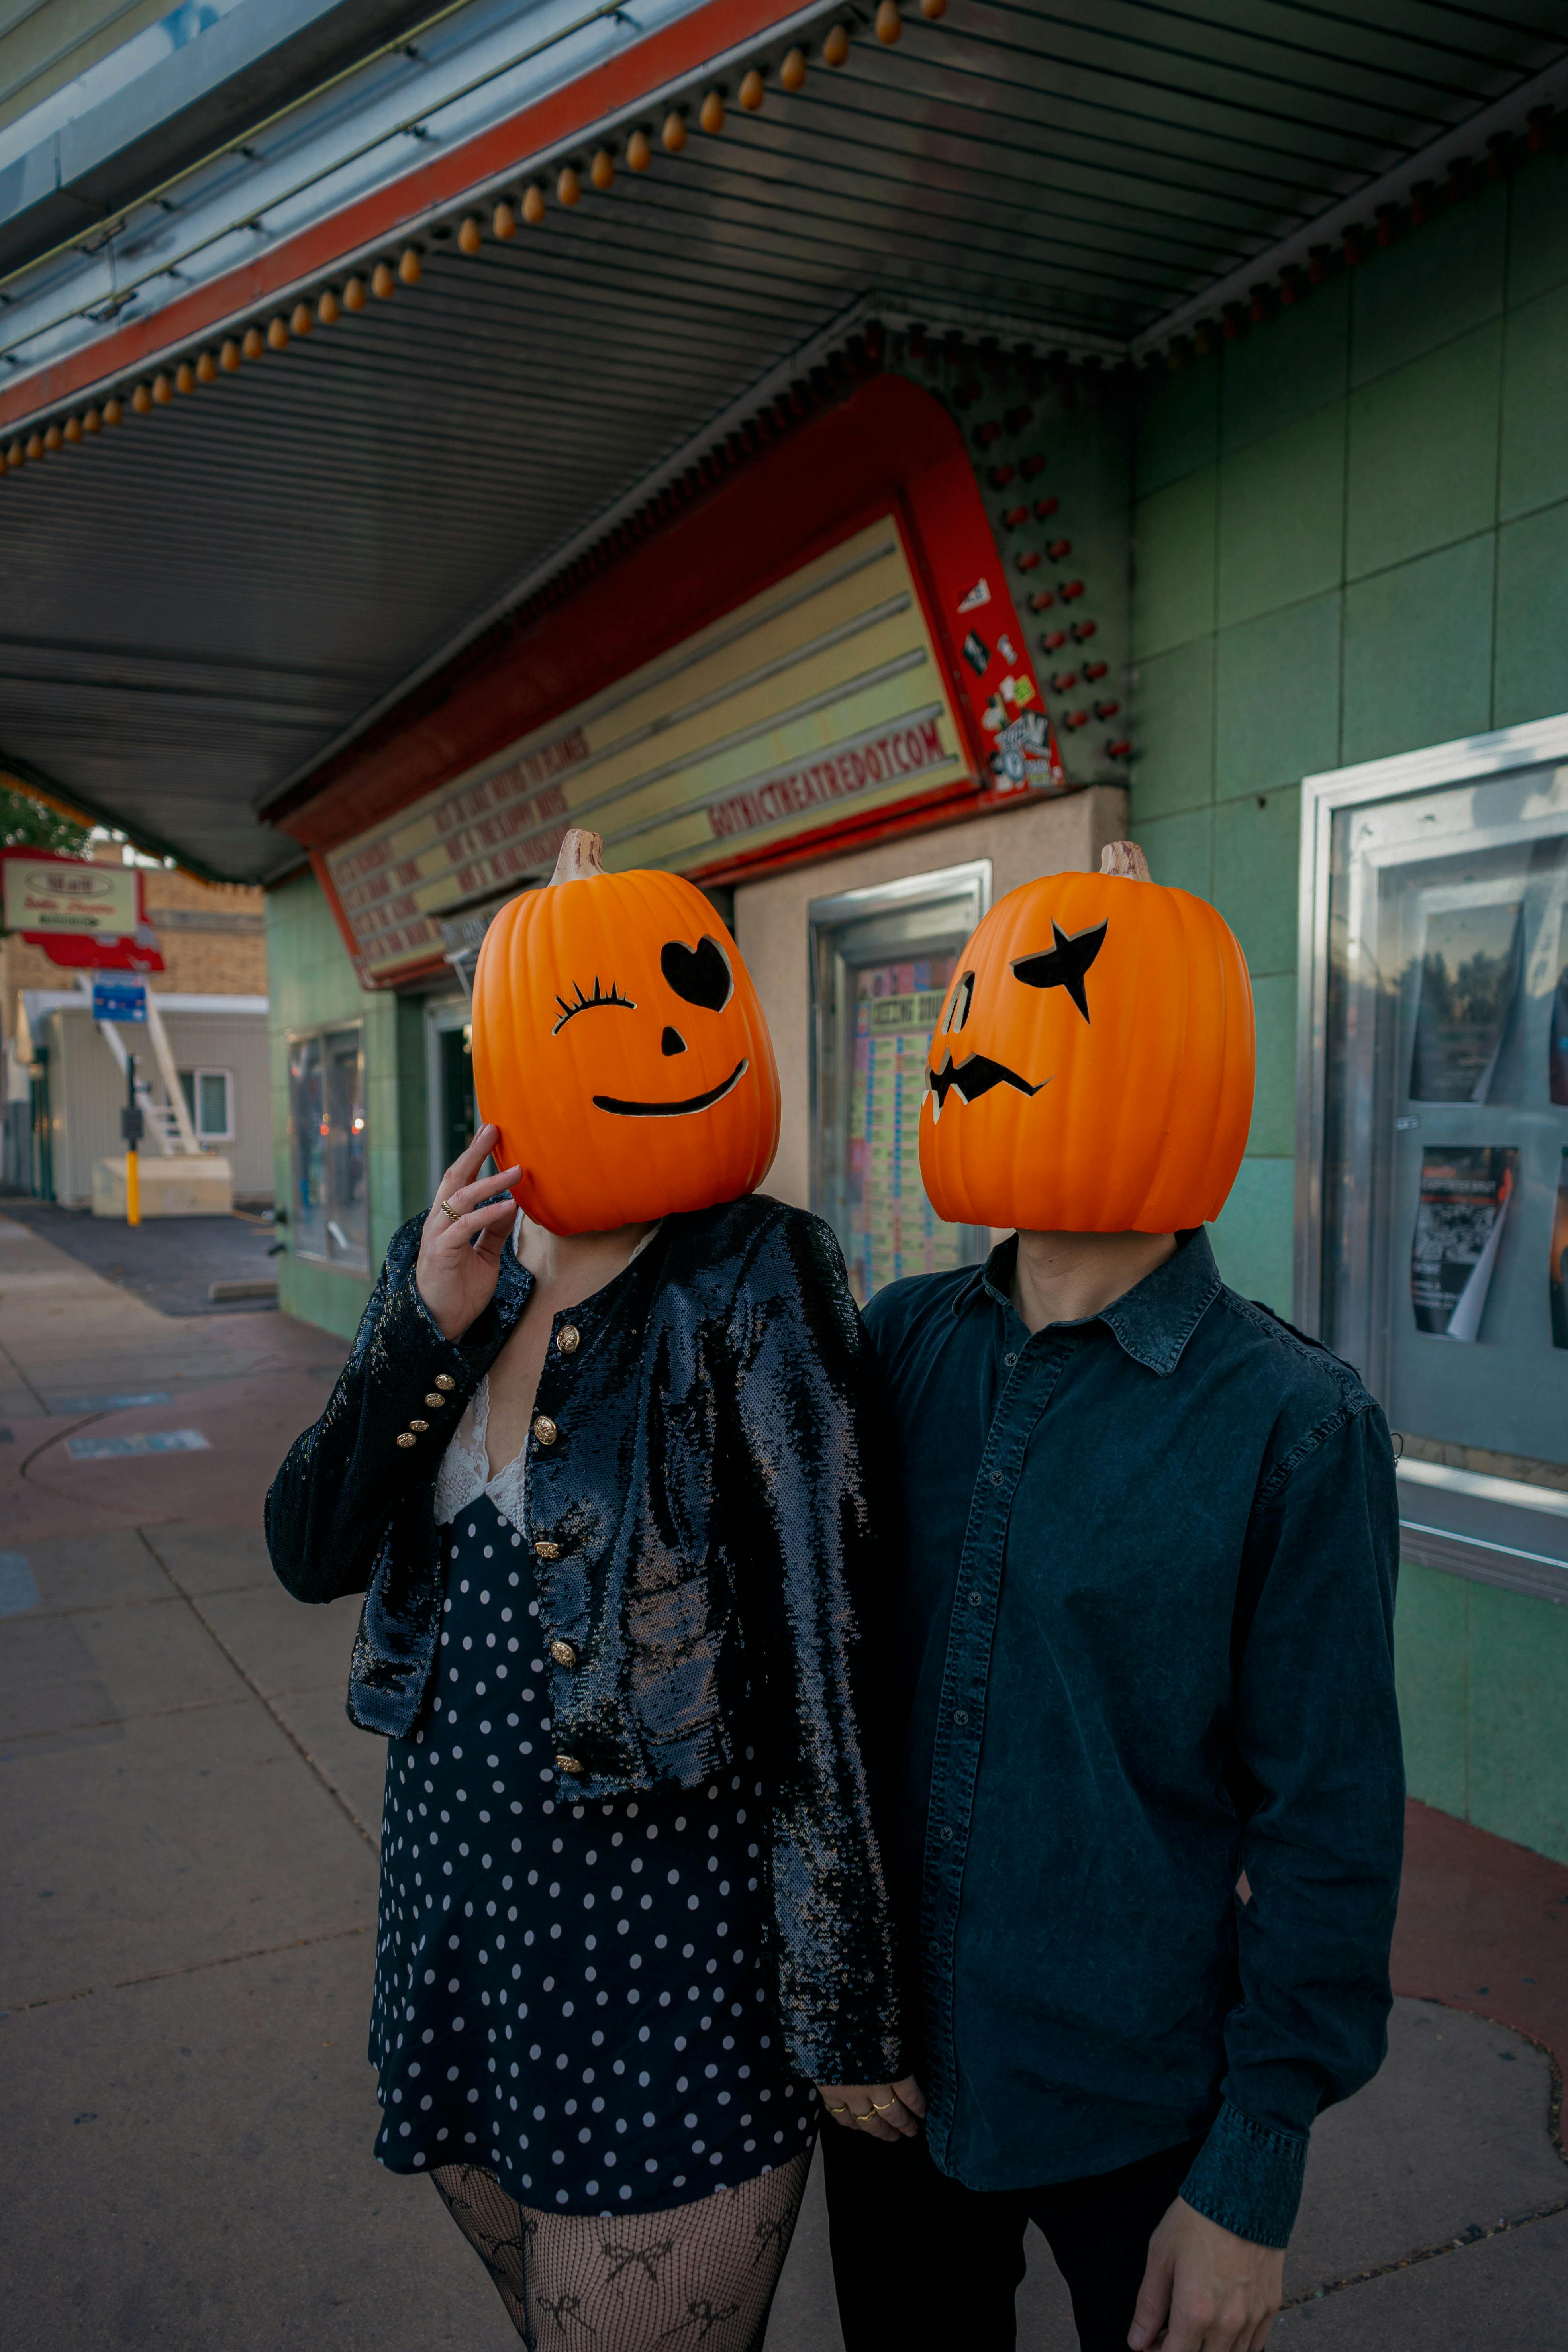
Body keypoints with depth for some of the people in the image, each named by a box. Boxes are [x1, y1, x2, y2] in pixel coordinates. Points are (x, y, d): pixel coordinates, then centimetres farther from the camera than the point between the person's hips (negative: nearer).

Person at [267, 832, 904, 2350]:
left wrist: (842, 2008, -12)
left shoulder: (753, 1288, -19)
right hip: (458, 1884, 6)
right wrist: (428, 1326, -18)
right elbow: (312, 1556, -3)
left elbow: (825, 1644, -17)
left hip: (669, 1935, -6)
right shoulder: (445, 1262, -1)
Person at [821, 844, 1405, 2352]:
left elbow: (1327, 1827, -12)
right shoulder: (907, 1345, -5)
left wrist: (1253, 2179, -8)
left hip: (1133, 2114, -3)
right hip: (889, 2061, 4)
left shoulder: (1290, 1425, -18)